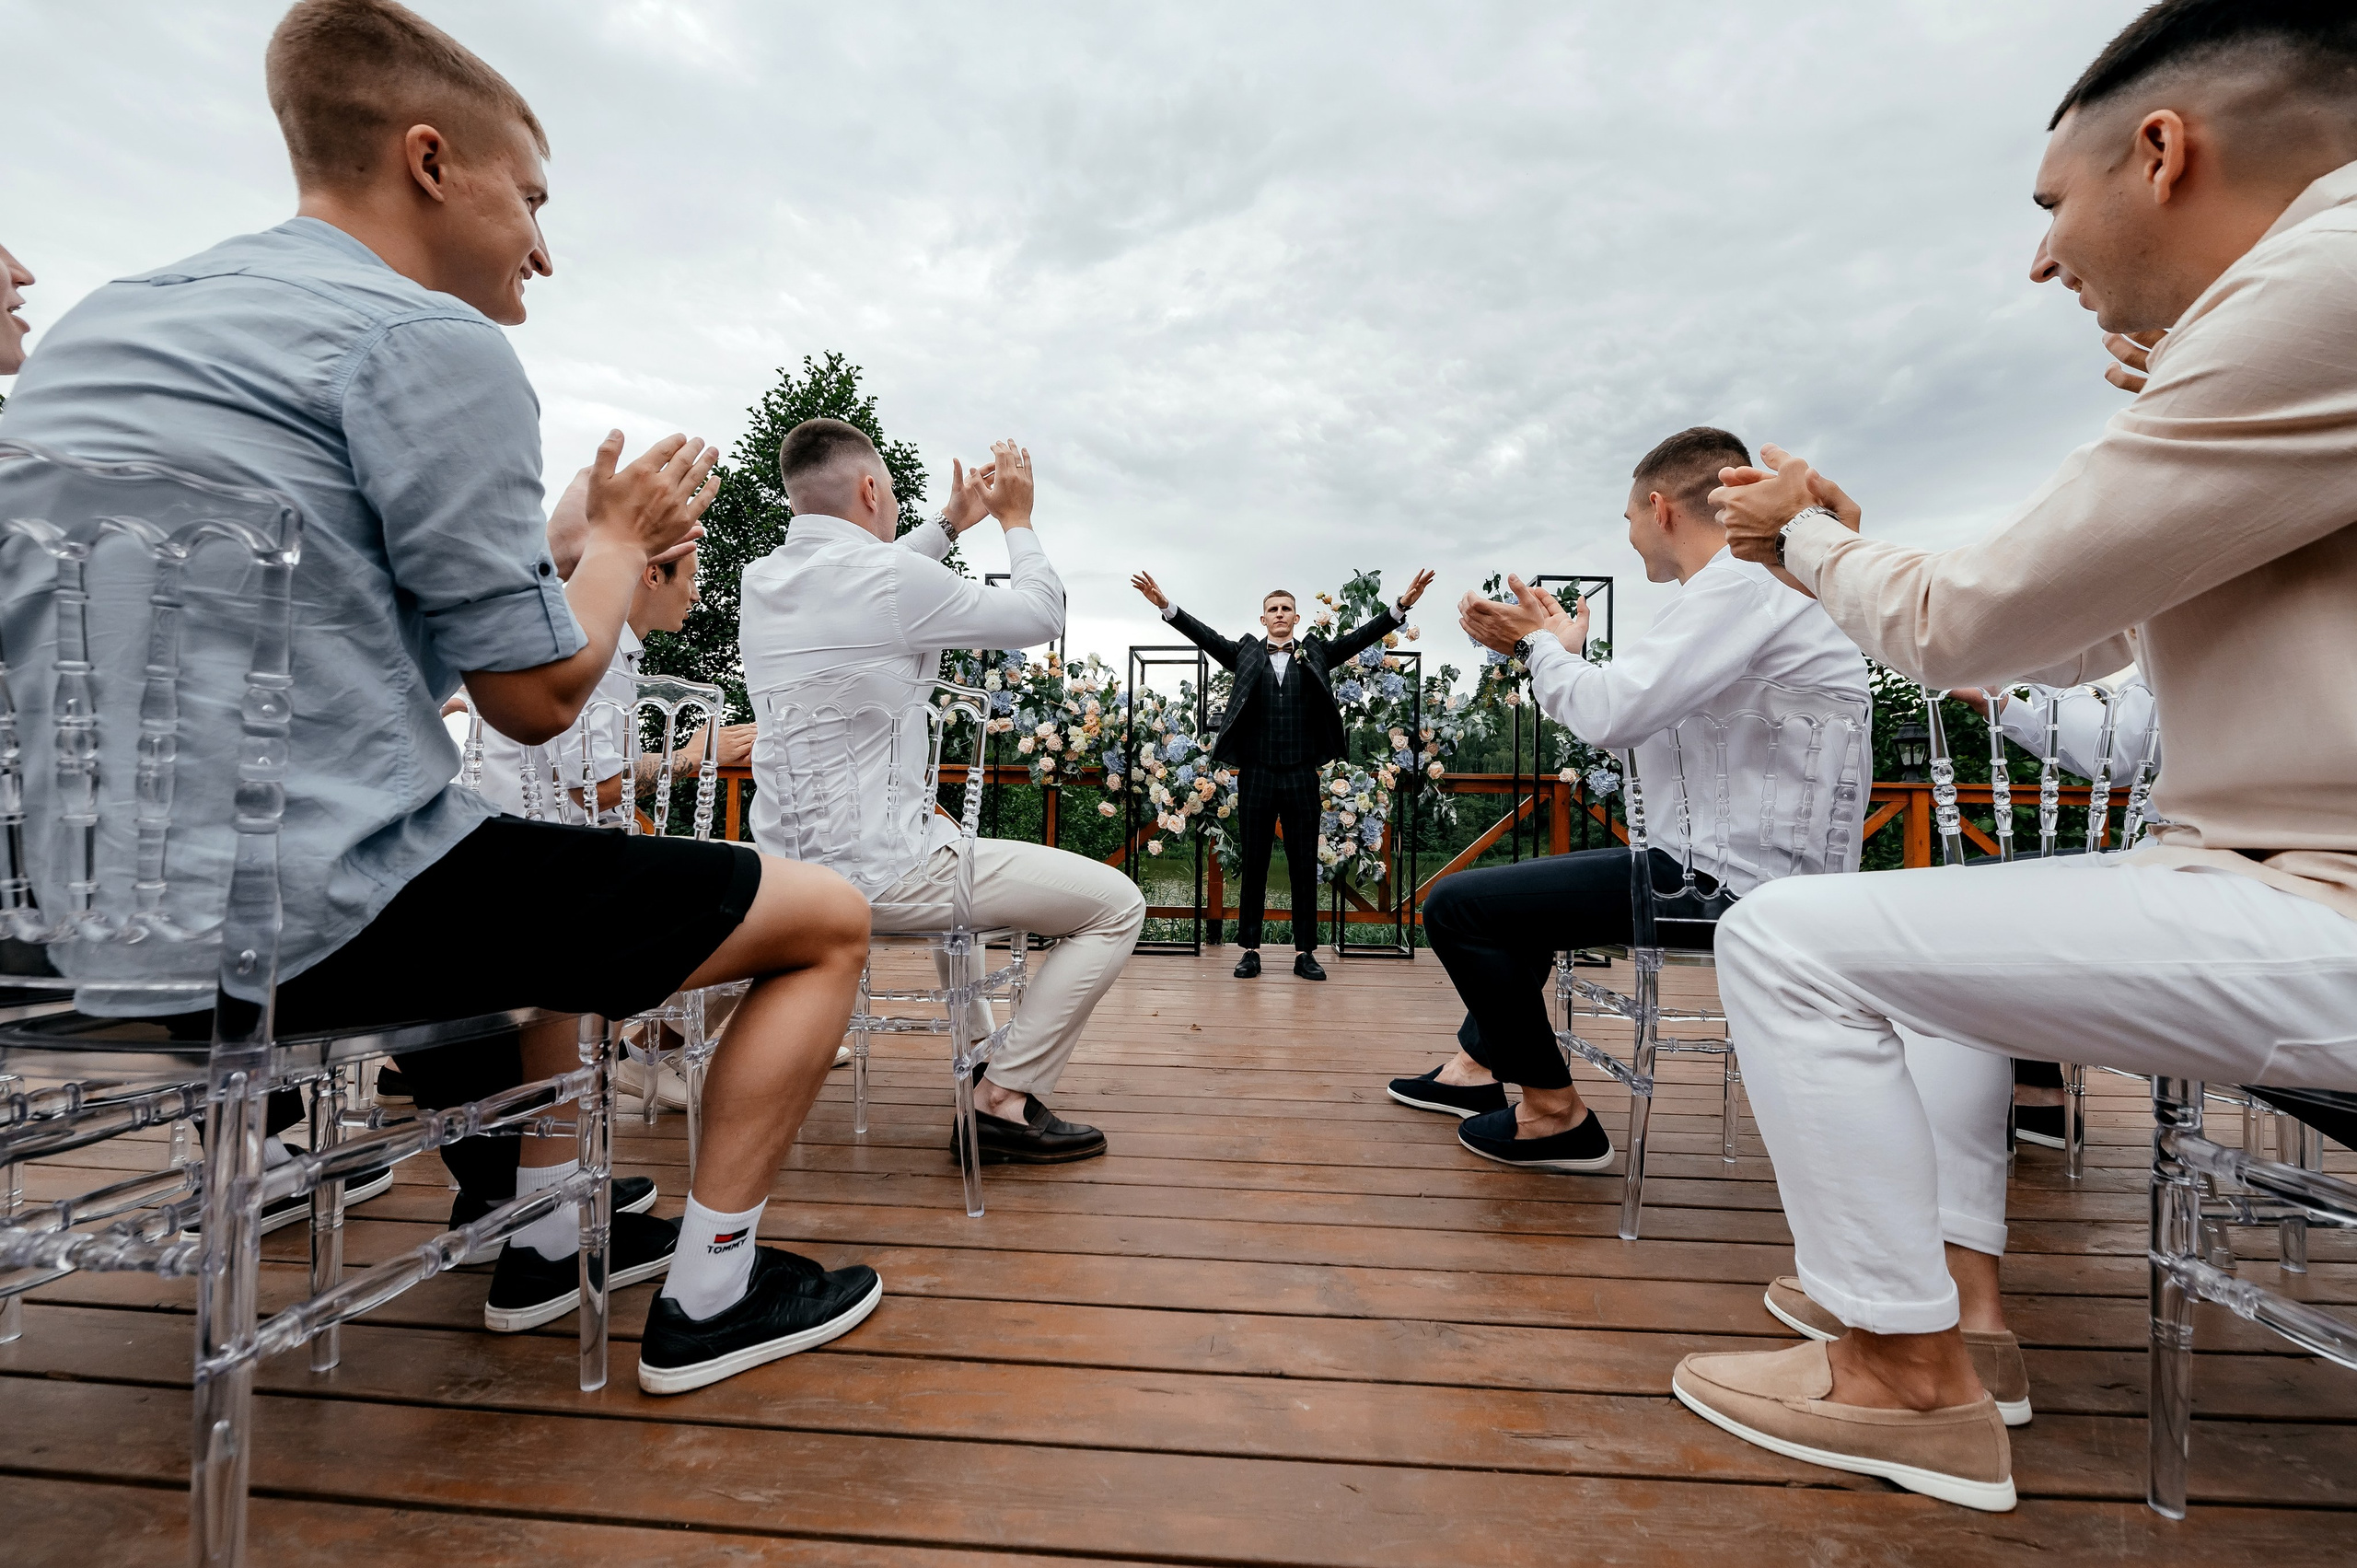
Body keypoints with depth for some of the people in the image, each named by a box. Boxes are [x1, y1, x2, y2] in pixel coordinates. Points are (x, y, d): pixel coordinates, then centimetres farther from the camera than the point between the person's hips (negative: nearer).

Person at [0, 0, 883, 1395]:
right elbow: (537, 695, -10)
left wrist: (604, 540, 20)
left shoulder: (112, 317, 17)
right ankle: (709, 1292, 9)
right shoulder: (430, 339, -11)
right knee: (830, 917, 2)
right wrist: (625, 534, 8)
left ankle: (543, 1232, 36)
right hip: (322, 911, -9)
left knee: (547, 871, 35)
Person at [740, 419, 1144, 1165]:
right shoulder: (897, 577, -17)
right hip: (879, 874, -9)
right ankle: (1003, 1100, 0)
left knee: (957, 856, 39)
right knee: (1117, 905, -1)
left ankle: (979, 1043, 39)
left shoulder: (759, 581, 7)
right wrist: (1017, 518, 12)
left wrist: (951, 523, 34)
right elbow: (1041, 615, -3)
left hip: (788, 868, 9)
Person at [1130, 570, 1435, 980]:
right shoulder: (1246, 653, 9)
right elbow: (1205, 636, -2)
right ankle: (1250, 949, 13)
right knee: (1254, 866, 6)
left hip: (1302, 776, 1)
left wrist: (1402, 605, -11)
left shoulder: (1315, 653, 10)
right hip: (1256, 776, 0)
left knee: (1304, 866, 5)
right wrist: (1166, 606, -14)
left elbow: (1361, 637, 2)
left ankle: (1304, 952, 13)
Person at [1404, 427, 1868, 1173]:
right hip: (1735, 866, 11)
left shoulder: (1743, 584, -18)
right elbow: (1631, 721, 15)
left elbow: (1611, 713, -28)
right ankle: (1479, 1064, 35)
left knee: (1456, 904, -10)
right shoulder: (1743, 588, 16)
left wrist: (1545, 643, -8)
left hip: (1726, 880, -11)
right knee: (1518, 887, 28)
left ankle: (1554, 1112, 3)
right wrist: (1548, 644, 12)